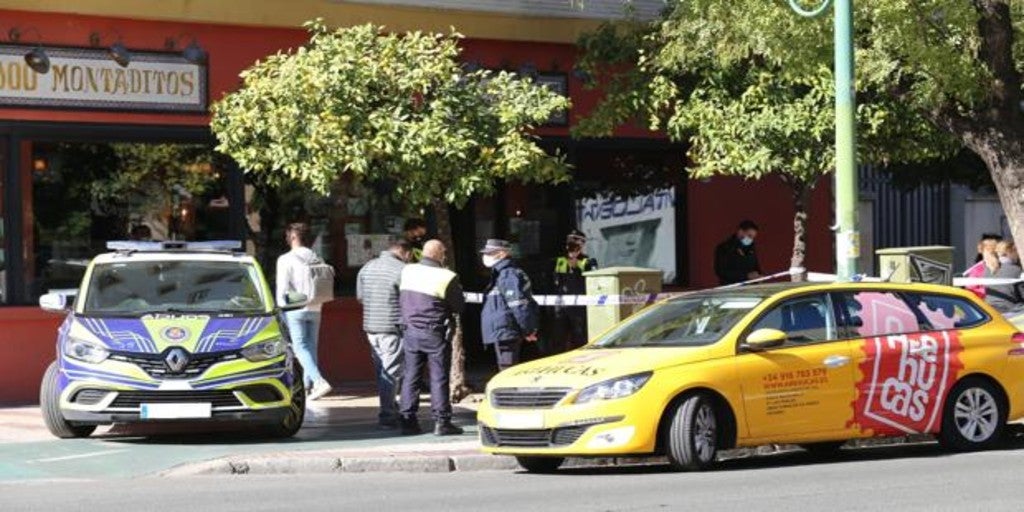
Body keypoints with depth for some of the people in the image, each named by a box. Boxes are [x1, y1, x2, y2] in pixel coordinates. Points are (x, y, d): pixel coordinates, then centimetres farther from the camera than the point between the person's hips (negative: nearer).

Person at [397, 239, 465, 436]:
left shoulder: (407, 271, 1)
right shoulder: (446, 277, -13)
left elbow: (401, 299, 10)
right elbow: (459, 306, -5)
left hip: (410, 331, 4)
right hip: (435, 334, -4)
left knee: (410, 376, 9)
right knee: (439, 377, 1)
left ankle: (407, 420, 8)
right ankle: (442, 421, 0)